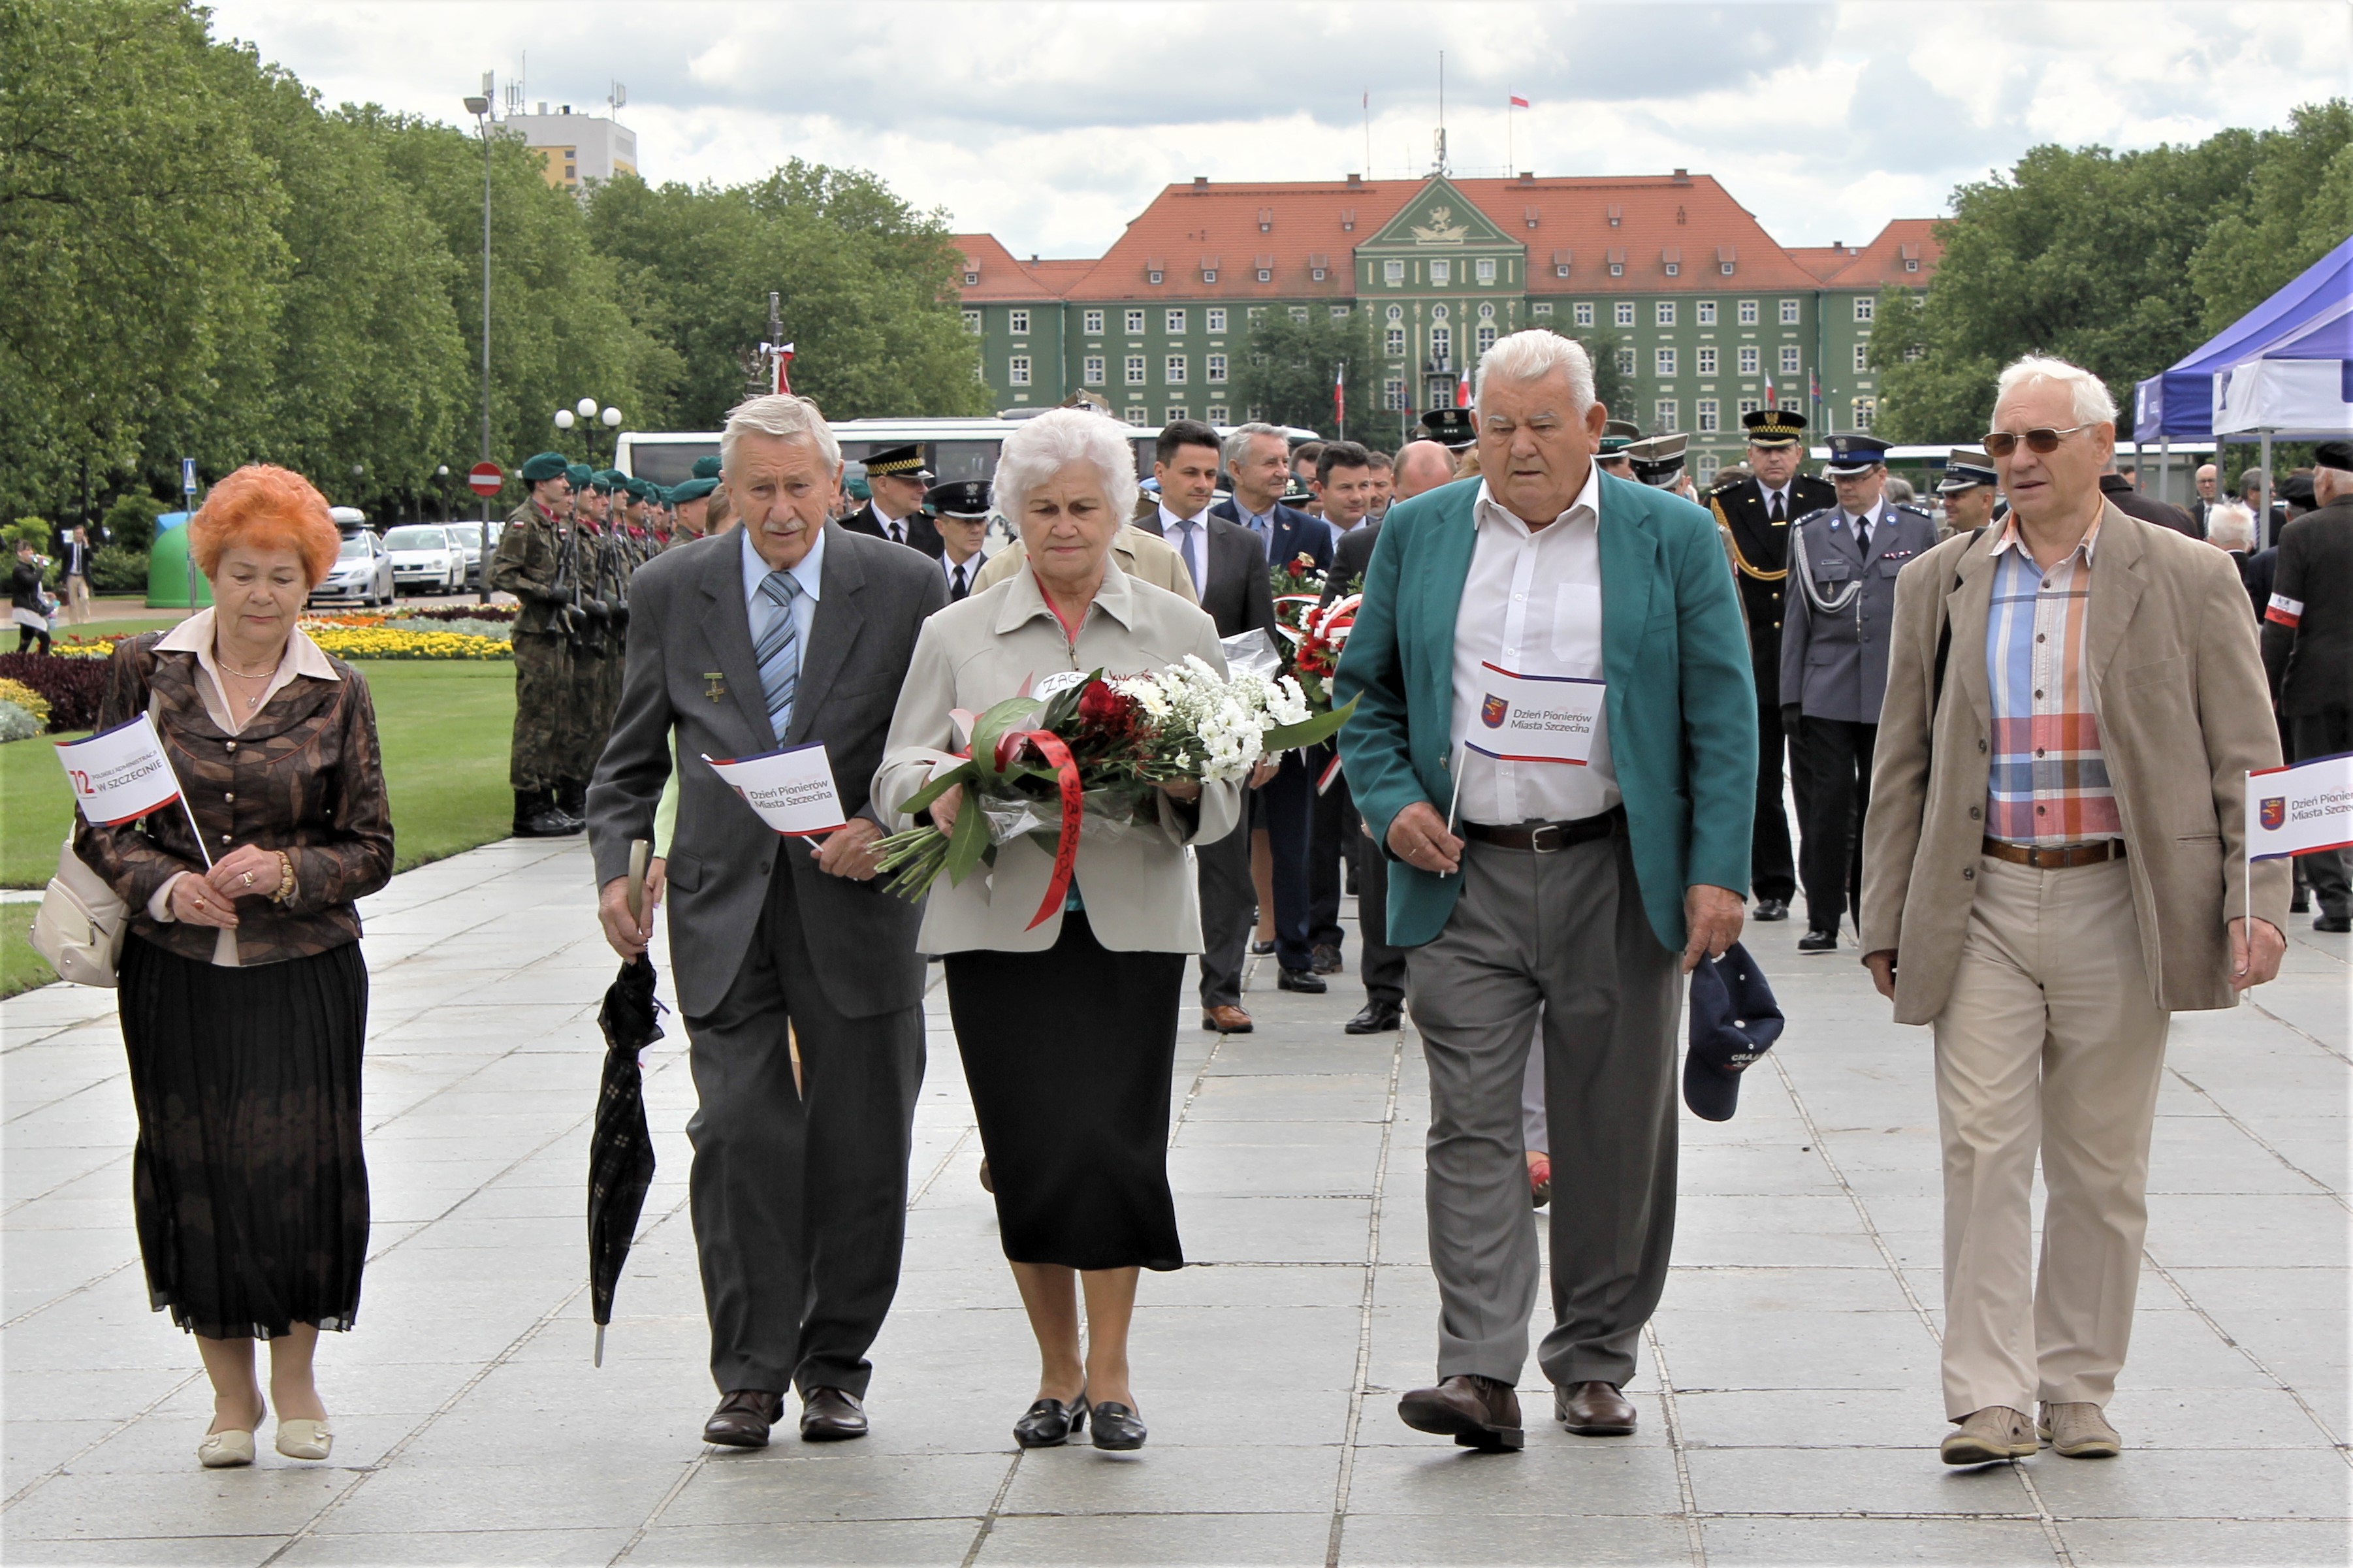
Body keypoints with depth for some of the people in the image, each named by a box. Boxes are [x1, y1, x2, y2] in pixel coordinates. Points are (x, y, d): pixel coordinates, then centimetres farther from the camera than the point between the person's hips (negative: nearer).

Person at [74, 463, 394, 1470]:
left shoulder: (335, 695, 2)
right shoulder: (145, 670, 3)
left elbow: (371, 850, 3)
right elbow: (100, 822, 5)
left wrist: (285, 871, -15)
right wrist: (161, 886, -13)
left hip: (302, 972, -1)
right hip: (174, 971, 1)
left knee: (301, 1166, -3)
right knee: (192, 1172, 4)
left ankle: (295, 1378, 19)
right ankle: (231, 1395, 19)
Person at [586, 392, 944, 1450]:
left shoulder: (906, 588, 0)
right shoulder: (671, 592, 4)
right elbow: (631, 759, 11)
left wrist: (887, 830, -14)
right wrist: (616, 867, -4)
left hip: (857, 903, 0)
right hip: (722, 903, 0)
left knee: (858, 1146, 6)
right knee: (739, 1134, -7)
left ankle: (835, 1367, 20)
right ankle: (749, 1373, 2)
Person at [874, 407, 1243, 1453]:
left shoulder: (1181, 632, 12)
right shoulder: (956, 634, 11)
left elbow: (1223, 795, 9)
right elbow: (897, 772, 5)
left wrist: (1181, 784, -15)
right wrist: (943, 792, -18)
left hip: (1131, 923, 0)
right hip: (1000, 923, 1)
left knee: (1112, 1141, -9)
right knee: (1026, 1151, 0)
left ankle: (1110, 1374, 4)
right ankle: (1057, 1374, 15)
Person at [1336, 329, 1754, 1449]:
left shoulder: (1674, 539, 3)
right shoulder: (1416, 536, 9)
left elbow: (1722, 717, 1)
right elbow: (1368, 691, 15)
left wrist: (1717, 872, -7)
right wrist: (1390, 800, -3)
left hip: (1615, 877, -1)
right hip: (1461, 877, 1)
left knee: (1613, 1134, 6)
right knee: (1471, 1126, -6)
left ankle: (1594, 1364, 18)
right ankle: (1479, 1372, -8)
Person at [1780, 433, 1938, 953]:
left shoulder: (1918, 530, 8)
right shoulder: (1810, 534, 8)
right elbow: (1798, 618, 8)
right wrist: (1791, 695, 3)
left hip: (1895, 692, 0)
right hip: (1826, 695, 0)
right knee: (1826, 808, -3)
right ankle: (1822, 921, 3)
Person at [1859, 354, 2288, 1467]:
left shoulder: (2189, 580, 2)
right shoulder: (1940, 585, 8)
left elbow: (2244, 758, 1)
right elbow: (1902, 765, 11)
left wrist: (2256, 904, -9)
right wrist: (1887, 921, 8)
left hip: (2120, 906, -1)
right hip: (1984, 905, 1)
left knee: (2100, 1168, 7)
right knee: (1982, 1150, -6)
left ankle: (2077, 1392, 19)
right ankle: (1989, 1401, -3)